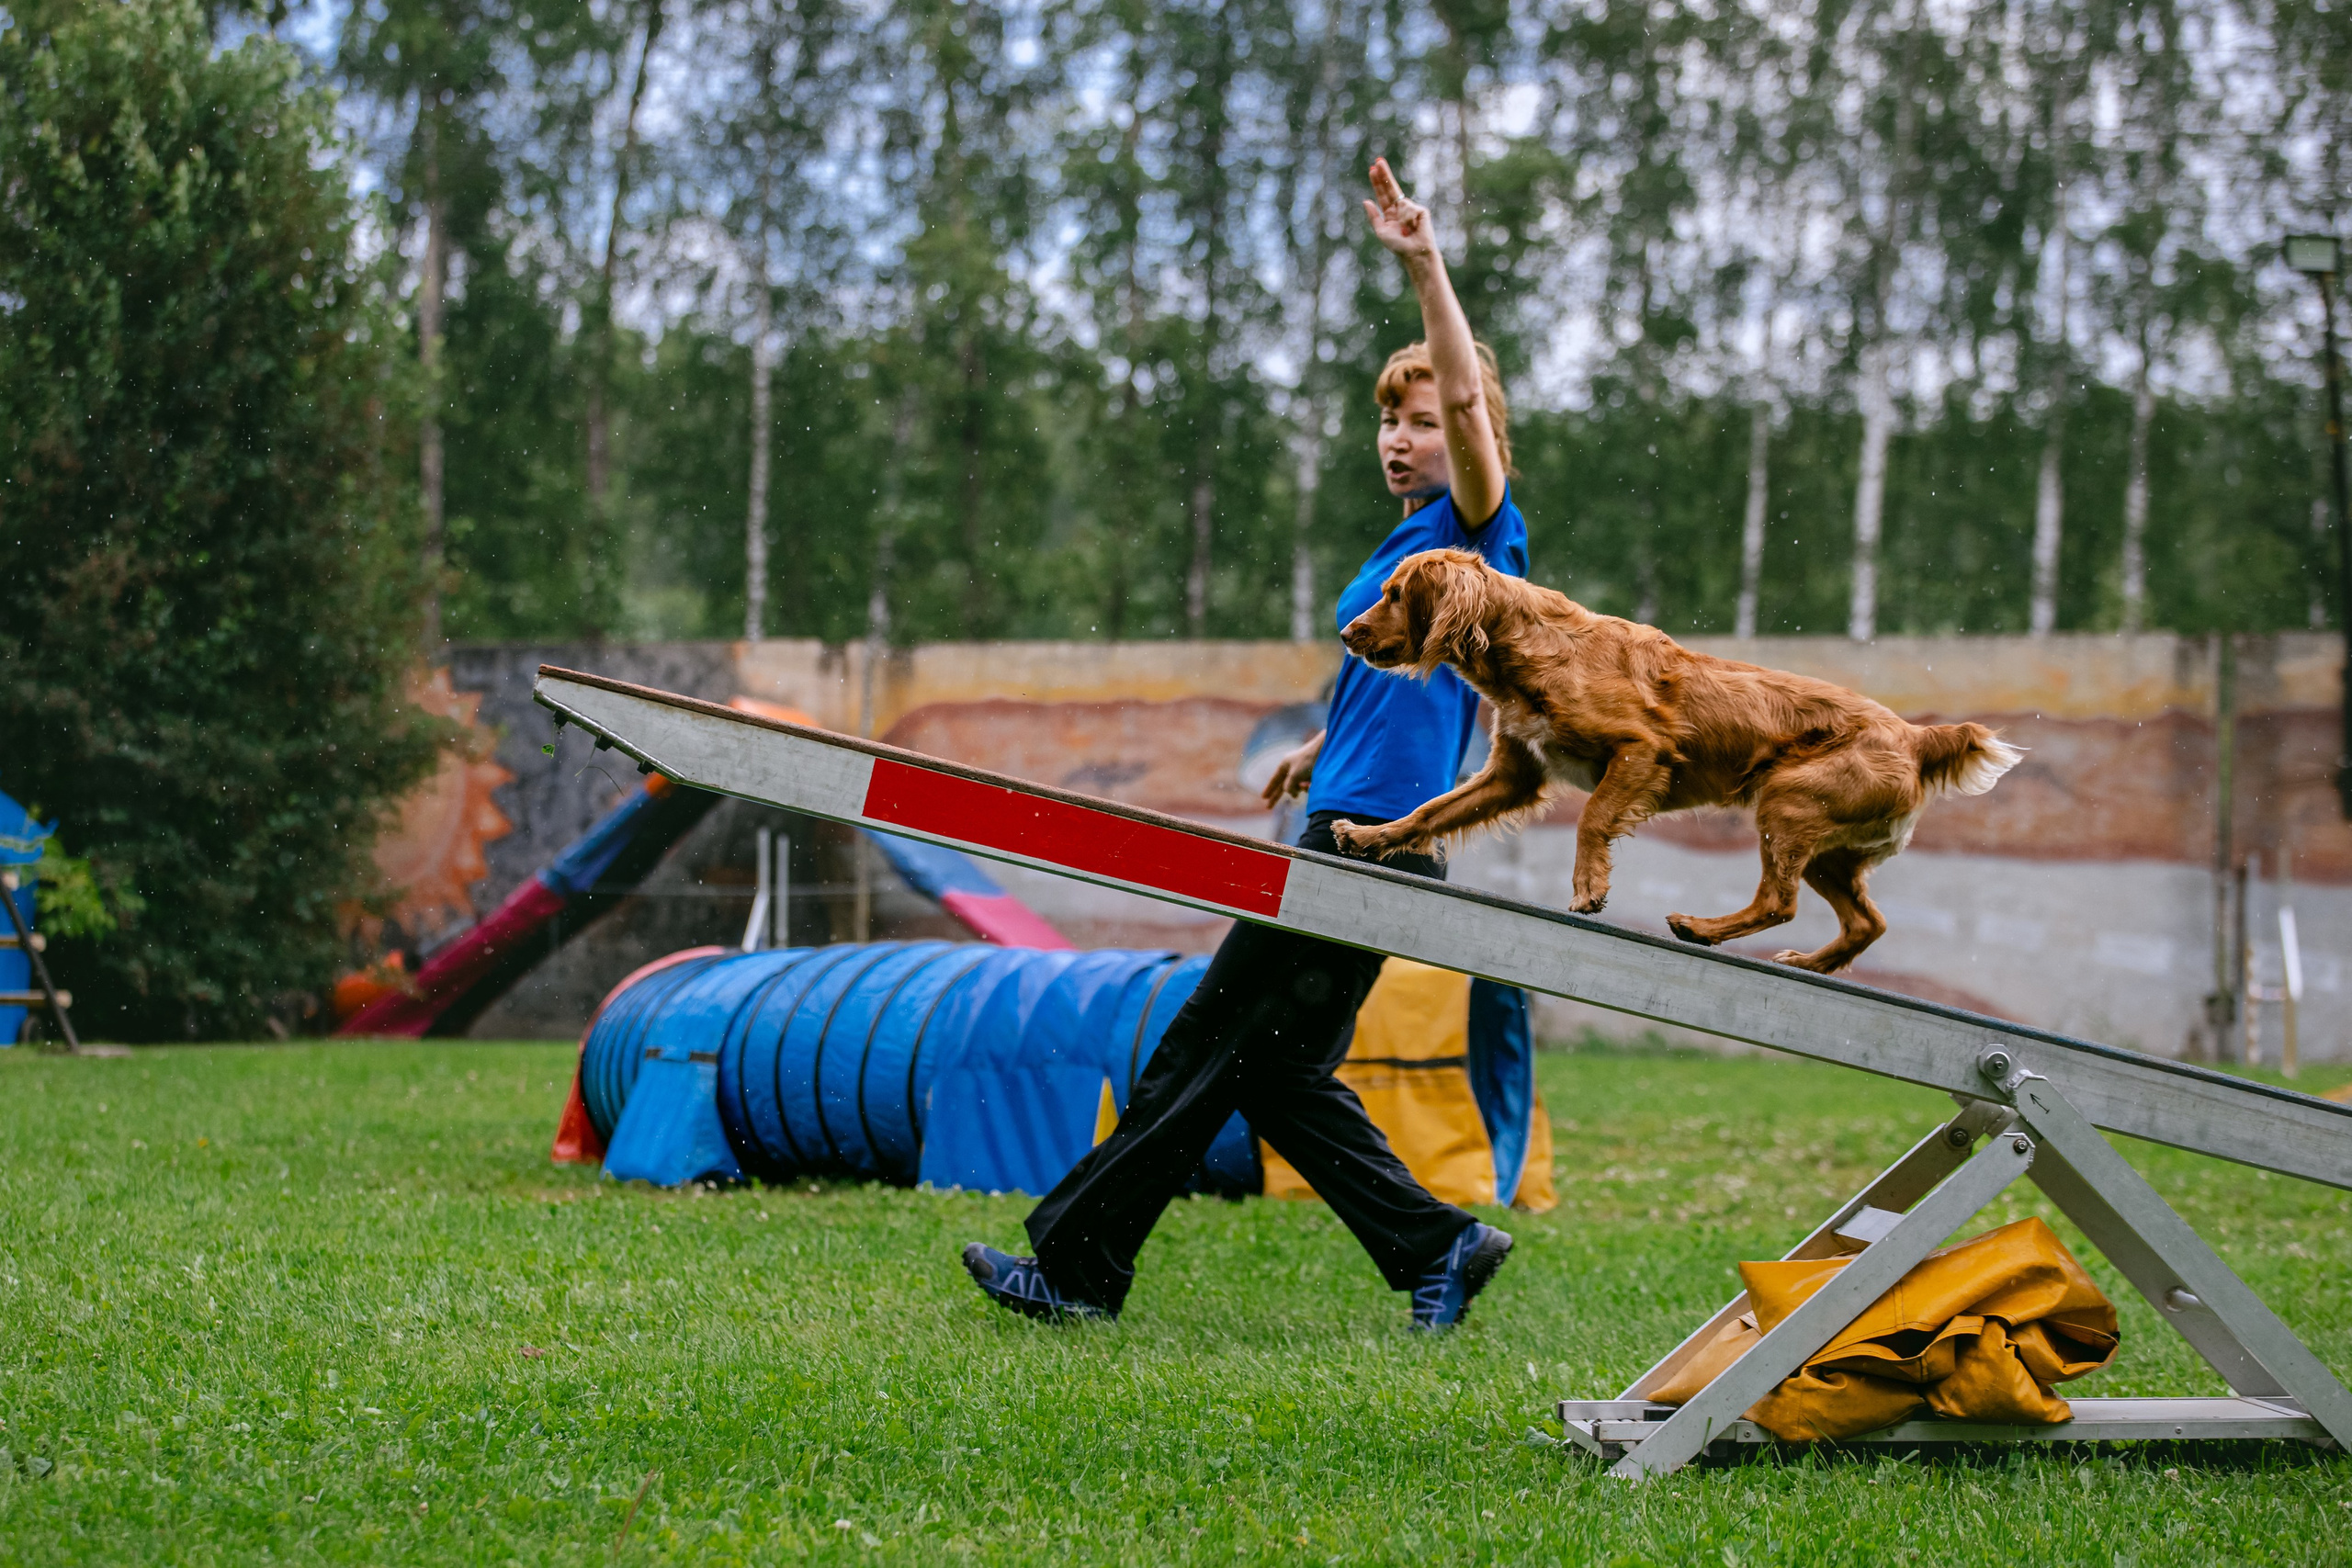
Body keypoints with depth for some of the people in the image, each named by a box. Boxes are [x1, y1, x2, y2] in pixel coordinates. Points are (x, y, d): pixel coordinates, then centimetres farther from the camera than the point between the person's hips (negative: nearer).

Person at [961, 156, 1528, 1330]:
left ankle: (1078, 1265, 0)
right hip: (1339, 838, 10)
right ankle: (1436, 1246, 13)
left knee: (1206, 1050, -6)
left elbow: (1469, 398, -25)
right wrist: (1324, 745, 41)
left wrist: (1426, 269, -32)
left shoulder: (1477, 534, -9)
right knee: (1275, 1069, 10)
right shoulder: (1404, 547, 18)